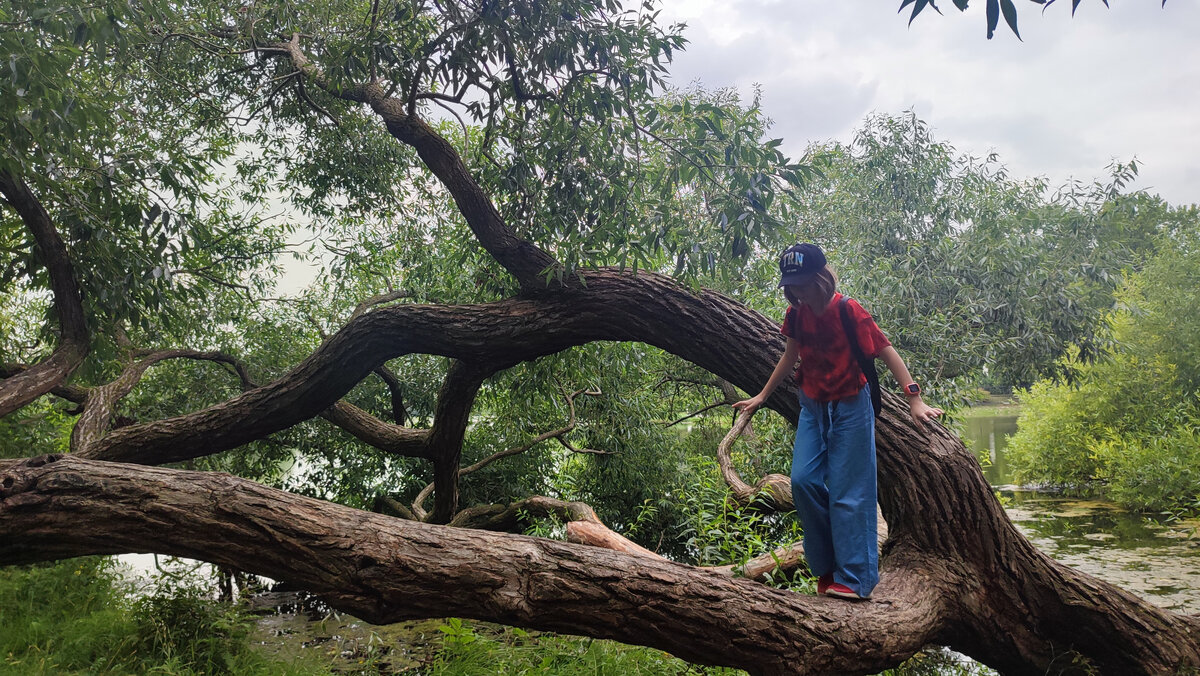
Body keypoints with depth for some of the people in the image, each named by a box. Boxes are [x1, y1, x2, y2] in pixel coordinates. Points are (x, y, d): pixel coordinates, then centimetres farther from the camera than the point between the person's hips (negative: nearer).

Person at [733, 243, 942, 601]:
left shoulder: (849, 311, -17)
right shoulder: (796, 314, -1)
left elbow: (887, 352, -16)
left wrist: (914, 400, -23)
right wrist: (762, 396, 21)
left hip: (850, 408, -5)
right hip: (813, 407, 5)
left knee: (848, 493, -5)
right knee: (803, 480, -6)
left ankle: (854, 578, 2)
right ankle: (826, 566, 10)